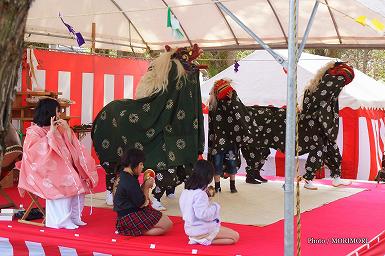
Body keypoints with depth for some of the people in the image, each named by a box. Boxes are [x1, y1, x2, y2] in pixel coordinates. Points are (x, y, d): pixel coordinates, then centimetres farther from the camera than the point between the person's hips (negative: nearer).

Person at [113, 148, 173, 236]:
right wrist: (146, 187, -5)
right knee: (167, 224, -12)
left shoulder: (123, 176, 10)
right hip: (130, 218, -11)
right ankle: (136, 232, -14)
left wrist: (144, 186, 1)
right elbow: (141, 203, -17)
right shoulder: (130, 181, -22)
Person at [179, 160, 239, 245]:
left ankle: (198, 239, 8)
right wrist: (215, 206, -14)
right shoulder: (200, 194, -24)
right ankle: (205, 241, -12)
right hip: (202, 231, -9)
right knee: (235, 237, -4)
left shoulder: (186, 191, 4)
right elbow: (203, 214, -30)